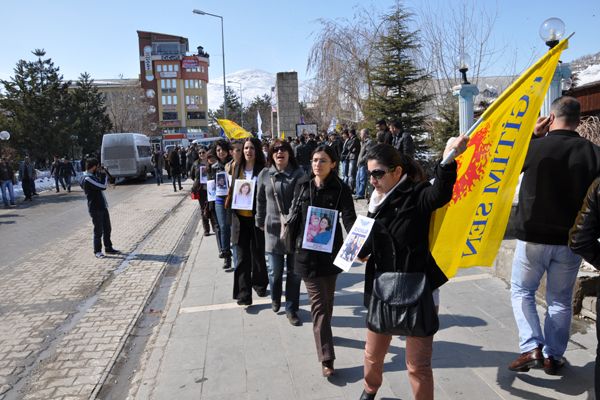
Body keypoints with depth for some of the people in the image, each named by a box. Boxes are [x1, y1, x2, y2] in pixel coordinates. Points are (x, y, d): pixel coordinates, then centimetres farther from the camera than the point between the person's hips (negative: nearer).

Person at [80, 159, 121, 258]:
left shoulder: (93, 176, 12)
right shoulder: (87, 179, -19)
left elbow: (105, 184, 21)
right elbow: (103, 186, -24)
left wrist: (103, 174, 9)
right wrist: (103, 174, -10)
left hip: (103, 207, 9)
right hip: (95, 209, -9)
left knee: (107, 229, 15)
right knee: (98, 231, 1)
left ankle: (108, 248, 27)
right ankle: (97, 251, 13)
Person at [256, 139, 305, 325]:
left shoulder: (298, 173, -4)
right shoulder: (265, 175, 1)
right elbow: (260, 201, 9)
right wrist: (260, 222, 13)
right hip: (273, 228, 1)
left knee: (294, 271, 8)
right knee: (275, 270, 8)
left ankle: (291, 309, 24)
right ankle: (275, 299, 39)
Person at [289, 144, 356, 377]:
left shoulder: (341, 189, -6)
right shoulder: (302, 185, 2)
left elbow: (349, 218, -16)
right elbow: (295, 214, 10)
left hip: (330, 251, 0)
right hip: (306, 250, 1)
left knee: (327, 299, 15)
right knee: (318, 302, -1)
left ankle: (323, 332, 42)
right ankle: (326, 357, 5)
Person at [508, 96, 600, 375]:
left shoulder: (535, 147, -13)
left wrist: (533, 135, 7)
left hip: (533, 236, -3)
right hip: (571, 239, 3)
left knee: (521, 291, 15)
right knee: (560, 299, 16)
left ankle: (532, 347, 3)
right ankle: (553, 356, 24)